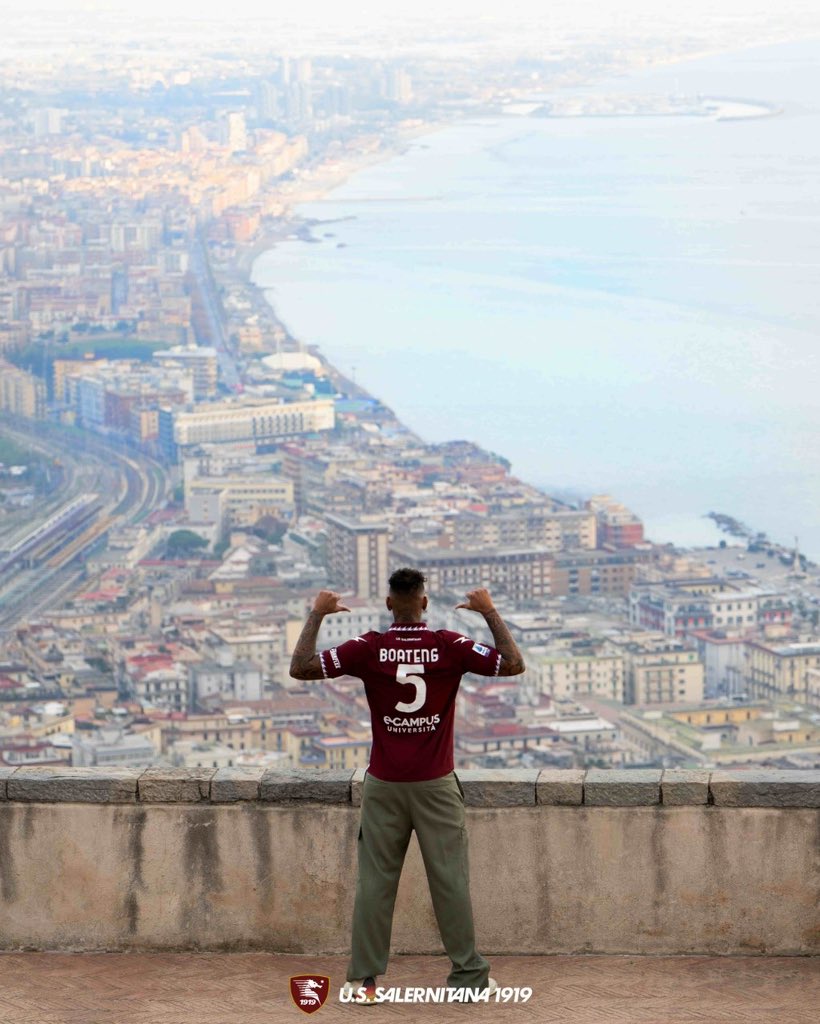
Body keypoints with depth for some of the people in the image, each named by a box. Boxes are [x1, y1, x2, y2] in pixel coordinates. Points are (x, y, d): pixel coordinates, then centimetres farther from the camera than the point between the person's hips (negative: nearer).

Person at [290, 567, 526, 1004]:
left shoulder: (368, 649, -7)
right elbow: (513, 664, -3)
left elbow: (300, 668, -6)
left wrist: (316, 615, 4)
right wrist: (490, 612, 6)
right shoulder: (450, 647, -8)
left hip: (384, 786, 1)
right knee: (450, 879, 5)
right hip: (437, 784, -1)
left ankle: (363, 980, 5)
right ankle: (468, 974, 10)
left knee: (374, 882, 4)